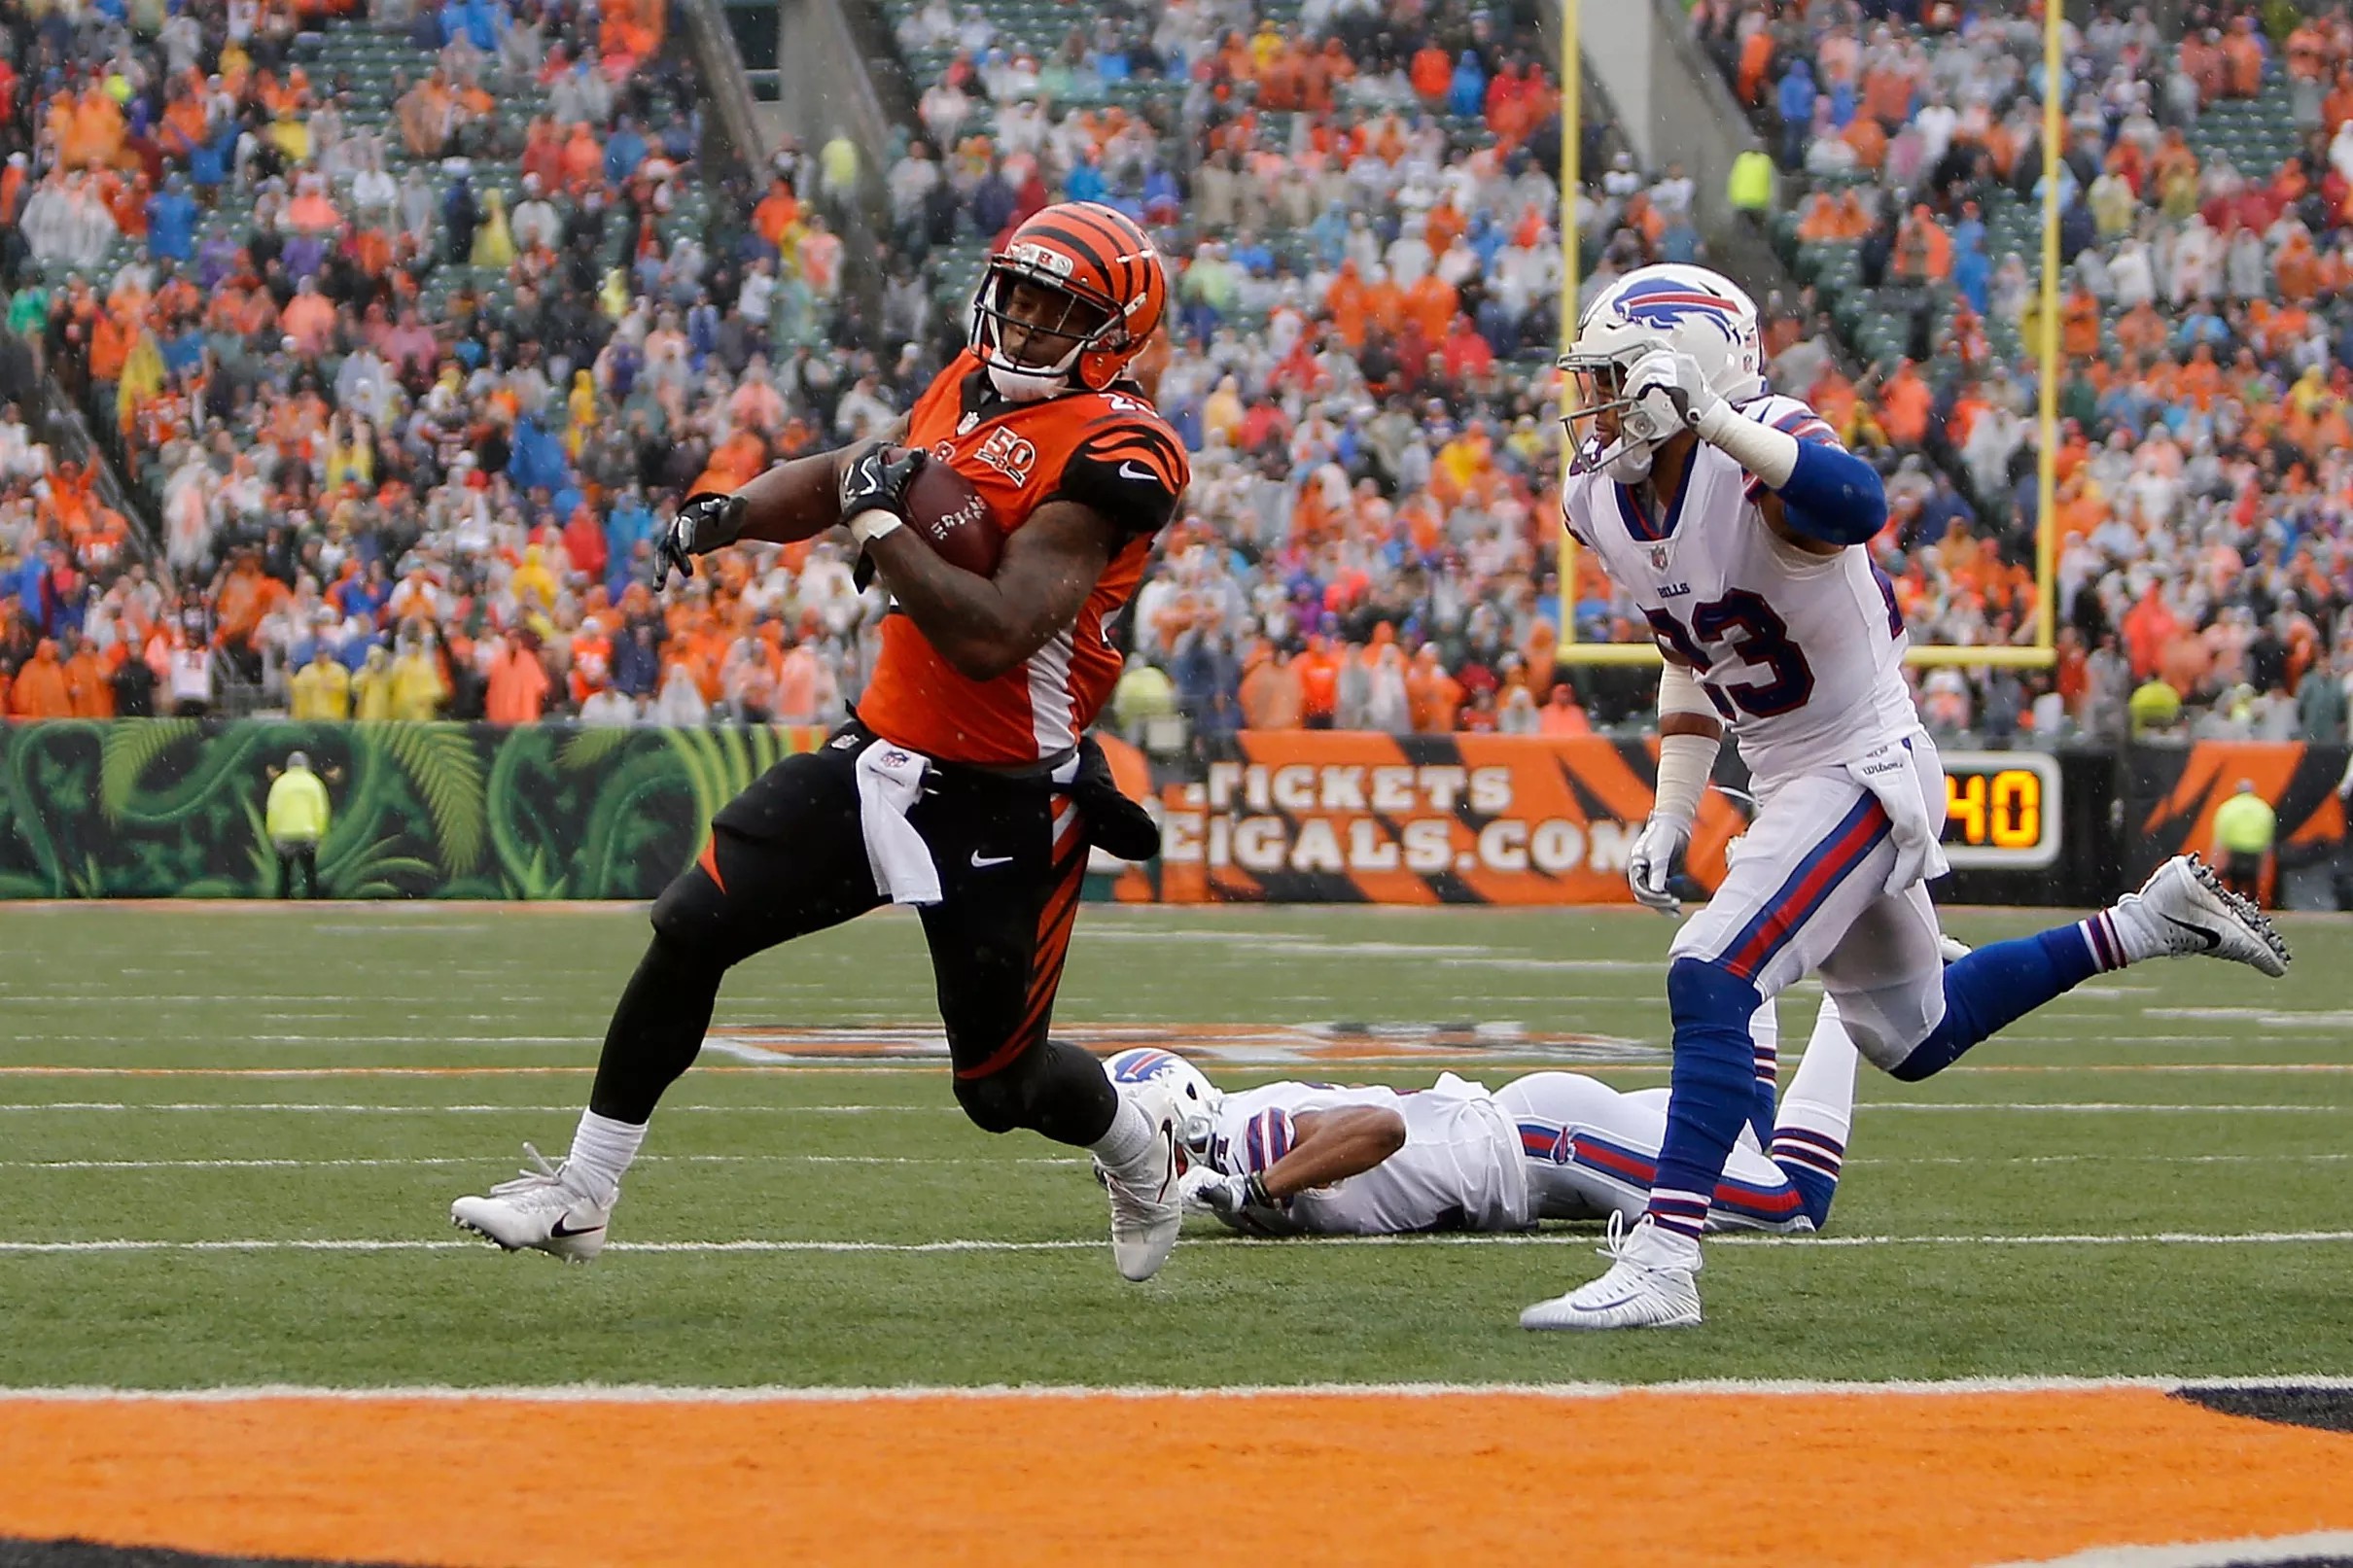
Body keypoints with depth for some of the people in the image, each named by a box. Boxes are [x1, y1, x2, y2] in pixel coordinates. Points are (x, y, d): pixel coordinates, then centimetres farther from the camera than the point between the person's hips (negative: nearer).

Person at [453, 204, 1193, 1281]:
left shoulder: (1111, 452, -20)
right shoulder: (969, 388, 5)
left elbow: (993, 636, -29)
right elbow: (839, 474, 21)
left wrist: (879, 520, -24)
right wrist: (732, 513, 2)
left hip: (1004, 806, -7)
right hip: (880, 752, 7)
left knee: (1000, 1087, 7)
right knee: (688, 932, -4)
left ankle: (1137, 1142, 42)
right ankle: (579, 1199, 6)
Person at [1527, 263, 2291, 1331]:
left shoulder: (1759, 454, -24)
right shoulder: (1602, 500, 0)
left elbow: (1856, 505, -51)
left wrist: (1705, 414, -53)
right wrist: (1669, 817, 10)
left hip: (1865, 772, -10)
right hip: (1787, 784, 10)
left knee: (1710, 980, -24)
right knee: (1914, 1038, 21)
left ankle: (1662, 1262, -24)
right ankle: (2155, 921, 34)